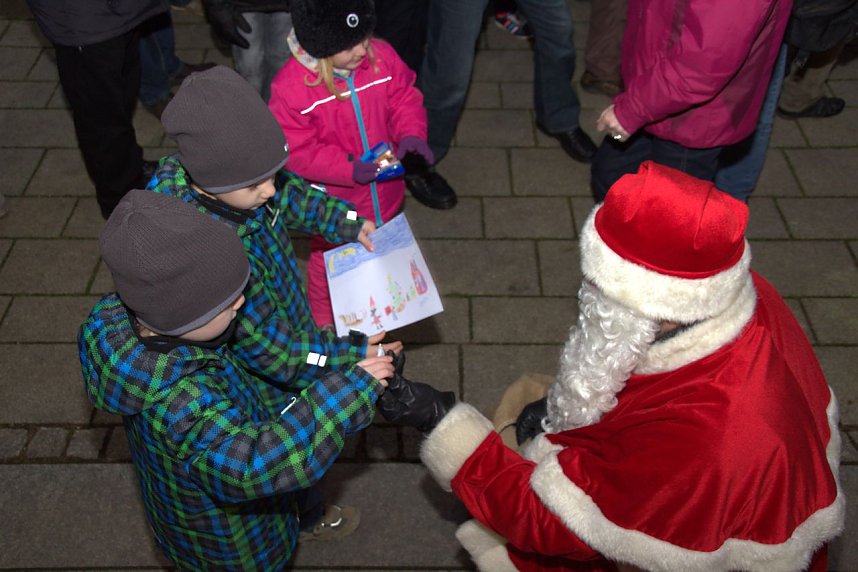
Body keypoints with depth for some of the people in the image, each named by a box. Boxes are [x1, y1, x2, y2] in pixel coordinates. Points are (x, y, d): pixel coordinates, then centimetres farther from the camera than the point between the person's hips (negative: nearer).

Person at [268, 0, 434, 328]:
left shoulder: (382, 57, -16)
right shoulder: (291, 87, -28)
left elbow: (404, 100, -2)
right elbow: (296, 153, -23)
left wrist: (411, 134, -22)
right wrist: (348, 168, -32)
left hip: (383, 193, 5)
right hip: (333, 205, -4)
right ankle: (324, 323, 51)